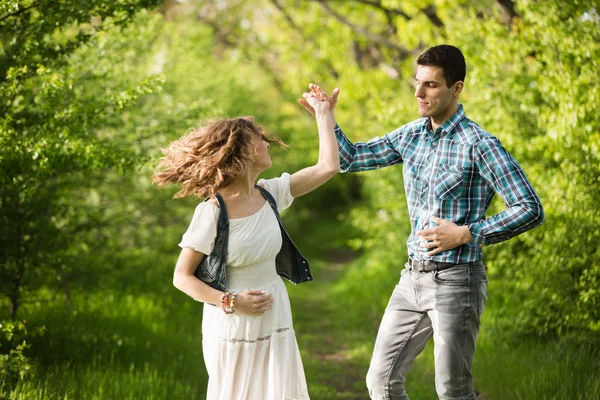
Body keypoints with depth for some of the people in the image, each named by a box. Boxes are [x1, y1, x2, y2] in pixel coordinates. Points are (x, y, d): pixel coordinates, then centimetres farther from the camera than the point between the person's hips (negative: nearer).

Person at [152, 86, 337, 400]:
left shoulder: (270, 194, 0)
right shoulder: (212, 212, -16)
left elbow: (328, 166, 1)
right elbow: (181, 277, -11)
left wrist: (322, 112, 4)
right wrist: (230, 302, -21)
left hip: (275, 323, 5)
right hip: (232, 328, -5)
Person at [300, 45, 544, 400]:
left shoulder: (478, 144, -14)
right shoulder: (411, 136, 7)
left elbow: (531, 210, -16)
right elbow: (351, 158, 17)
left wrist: (466, 234, -19)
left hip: (456, 280, -7)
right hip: (413, 277, 7)